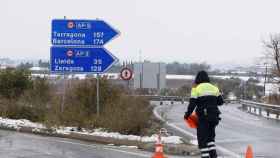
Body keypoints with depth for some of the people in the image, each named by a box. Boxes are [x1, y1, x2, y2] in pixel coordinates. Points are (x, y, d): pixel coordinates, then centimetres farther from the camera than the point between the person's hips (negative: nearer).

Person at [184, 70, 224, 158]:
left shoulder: (196, 88, -3)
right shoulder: (214, 88, 10)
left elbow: (192, 104, -9)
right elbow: (221, 101, 11)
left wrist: (187, 114, 3)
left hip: (203, 117, -5)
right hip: (214, 117, 5)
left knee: (202, 138, 2)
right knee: (210, 136, 18)